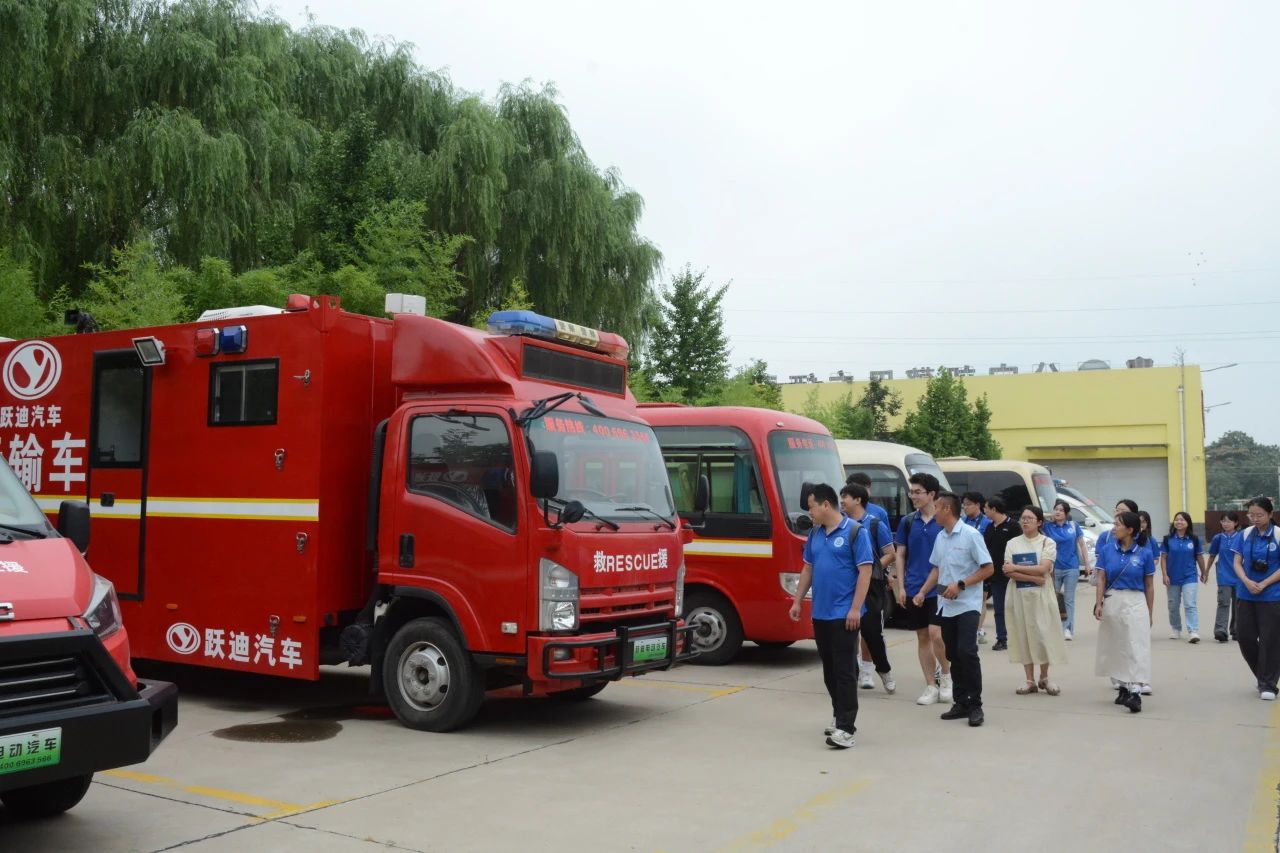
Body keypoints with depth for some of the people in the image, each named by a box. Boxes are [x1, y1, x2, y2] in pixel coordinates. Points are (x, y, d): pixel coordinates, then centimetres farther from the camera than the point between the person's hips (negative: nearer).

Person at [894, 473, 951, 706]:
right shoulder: (908, 522, 6)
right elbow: (900, 555, 9)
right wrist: (900, 587, 2)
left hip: (939, 588, -3)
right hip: (913, 589, 4)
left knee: (935, 634, -13)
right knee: (922, 637, 8)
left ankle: (946, 675, 12)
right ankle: (931, 687, 16)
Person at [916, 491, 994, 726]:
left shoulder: (970, 535, -10)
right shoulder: (940, 537, 10)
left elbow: (988, 568, -10)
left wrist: (960, 585, -17)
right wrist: (923, 592, 8)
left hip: (966, 605, -7)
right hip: (945, 606, 7)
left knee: (967, 652, -14)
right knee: (953, 655, 9)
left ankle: (975, 705, -5)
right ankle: (961, 703, 17)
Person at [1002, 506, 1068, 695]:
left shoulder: (1048, 543, 0)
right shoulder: (1012, 543, 6)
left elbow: (1043, 568, -13)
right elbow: (1008, 572, -4)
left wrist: (1015, 568, -12)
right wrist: (1033, 578, -15)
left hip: (1041, 595, -2)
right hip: (1019, 595, 2)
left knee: (1044, 634, 1)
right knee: (1023, 635, 3)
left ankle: (1044, 678, 17)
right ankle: (1030, 681, 10)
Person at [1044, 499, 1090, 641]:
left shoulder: (1074, 526, 0)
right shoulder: (1048, 527, -3)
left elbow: (1081, 545, 7)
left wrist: (1087, 563, 3)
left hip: (1072, 568, 0)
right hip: (1054, 568, 0)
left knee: (1069, 599, 4)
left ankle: (1067, 628, 7)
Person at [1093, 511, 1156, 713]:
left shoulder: (1144, 553, -3)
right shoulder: (1107, 550, 2)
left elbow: (1149, 585, 3)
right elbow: (1101, 579, 2)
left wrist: (1149, 612, 5)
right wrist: (1099, 603, -9)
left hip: (1135, 603, -3)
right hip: (1112, 601, 3)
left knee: (1136, 647, -10)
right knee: (1115, 646, 10)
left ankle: (1135, 693, -15)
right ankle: (1123, 688, 24)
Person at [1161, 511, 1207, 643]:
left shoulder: (1194, 539, -1)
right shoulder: (1168, 539, -2)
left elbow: (1199, 557, 7)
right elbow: (1163, 558, -1)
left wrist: (1204, 573, 14)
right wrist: (1164, 575, -7)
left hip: (1189, 577, -2)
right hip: (1173, 578, 2)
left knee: (1190, 605, -11)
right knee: (1173, 606, 13)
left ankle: (1193, 632, -15)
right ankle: (1175, 630, 28)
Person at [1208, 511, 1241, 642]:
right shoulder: (1218, 538, 2)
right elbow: (1212, 556, 13)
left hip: (1238, 576, 1)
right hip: (1224, 577, -1)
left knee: (1237, 604, 11)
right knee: (1224, 603, -11)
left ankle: (1235, 631, 24)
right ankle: (1220, 631, -18)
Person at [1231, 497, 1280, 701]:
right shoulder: (1244, 534, 4)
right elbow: (1237, 563, 4)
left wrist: (1263, 585, -15)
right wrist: (1247, 582, -13)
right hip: (1246, 595, 4)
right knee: (1245, 636, 5)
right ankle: (1262, 676, 27)